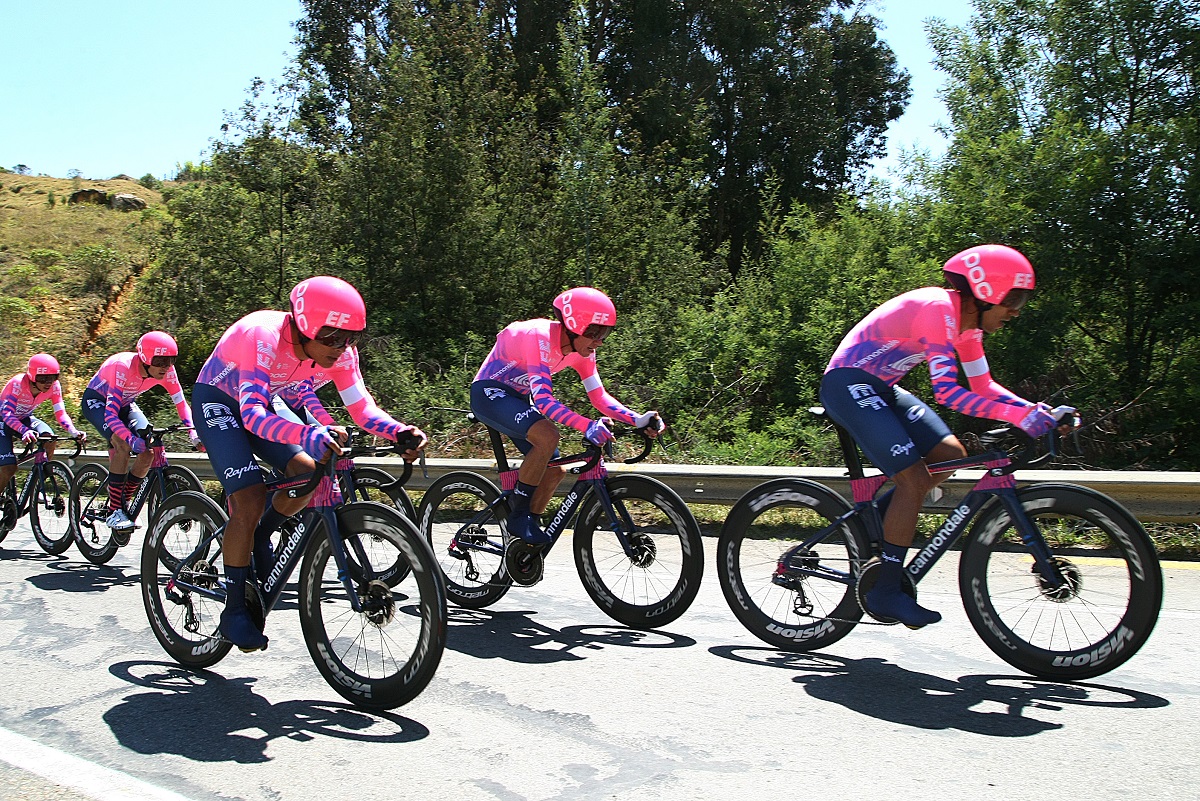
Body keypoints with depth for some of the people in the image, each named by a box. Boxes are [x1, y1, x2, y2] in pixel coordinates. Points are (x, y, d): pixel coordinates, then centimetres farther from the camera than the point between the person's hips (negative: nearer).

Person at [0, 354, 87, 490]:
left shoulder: (54, 386, -20)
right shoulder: (18, 383, -32)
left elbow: (60, 413, -20)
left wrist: (73, 432, -40)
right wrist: (25, 431, -57)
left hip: (25, 419, 4)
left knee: (49, 438, -27)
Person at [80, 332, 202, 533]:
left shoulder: (166, 371, -23)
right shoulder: (123, 367, -37)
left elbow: (181, 402, -14)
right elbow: (110, 414, -41)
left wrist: (192, 431, -30)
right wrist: (133, 440, -54)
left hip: (125, 403, 5)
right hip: (97, 400, -5)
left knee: (148, 452, -15)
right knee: (123, 445, -30)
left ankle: (123, 503, 6)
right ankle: (114, 511, -21)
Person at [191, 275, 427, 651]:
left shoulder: (339, 351, -21)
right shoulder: (265, 337, -38)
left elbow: (362, 407, -20)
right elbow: (253, 415, -47)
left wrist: (400, 432, -41)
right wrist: (311, 435, -64)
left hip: (262, 402, 6)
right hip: (218, 400, -6)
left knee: (307, 473, -14)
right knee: (251, 499, -19)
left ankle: (258, 538, 16)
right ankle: (234, 612, -6)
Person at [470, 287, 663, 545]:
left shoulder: (581, 350, -6)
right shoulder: (539, 337, -30)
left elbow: (598, 396, -6)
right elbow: (542, 399, -39)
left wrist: (637, 420, -22)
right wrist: (587, 427, -51)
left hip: (518, 398, 8)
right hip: (489, 392, -8)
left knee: (554, 471, -1)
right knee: (547, 436, -32)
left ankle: (523, 538, 14)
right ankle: (518, 515, -18)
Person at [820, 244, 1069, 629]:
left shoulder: (967, 321, 7)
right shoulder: (937, 309, -22)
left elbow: (982, 385, 10)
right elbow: (947, 391, -29)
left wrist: (1038, 410, -4)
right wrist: (1019, 416, -34)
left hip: (881, 388, 10)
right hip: (848, 383, -10)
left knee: (950, 455, 4)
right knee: (914, 478, -16)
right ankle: (886, 592, -7)